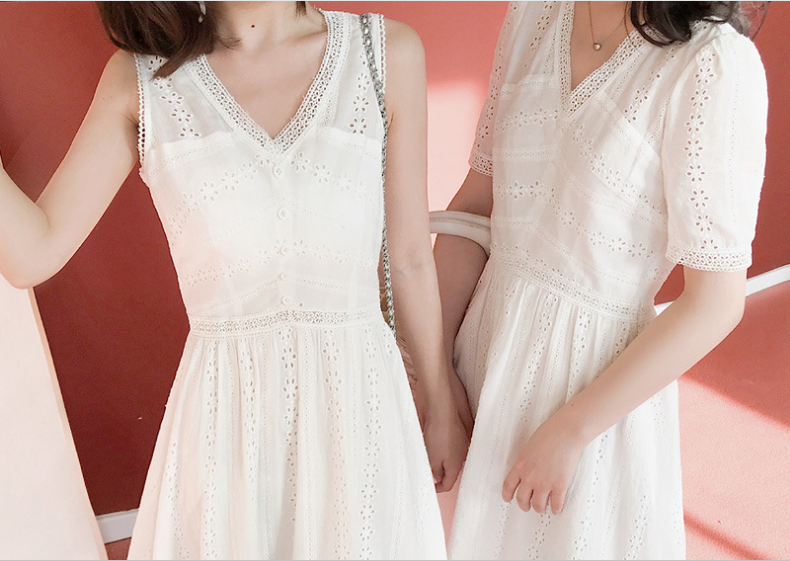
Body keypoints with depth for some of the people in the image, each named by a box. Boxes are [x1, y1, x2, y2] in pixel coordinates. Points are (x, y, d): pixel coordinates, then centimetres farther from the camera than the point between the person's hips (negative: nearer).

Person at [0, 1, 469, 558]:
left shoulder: (388, 52, -2)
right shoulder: (141, 75, 0)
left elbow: (411, 257, 2)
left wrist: (444, 406, 8)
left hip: (359, 402, 1)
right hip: (225, 409, 0)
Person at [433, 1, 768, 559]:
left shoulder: (717, 64, -16)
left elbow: (717, 302, -15)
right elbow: (476, 200, 3)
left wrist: (568, 432, -14)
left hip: (597, 373, -4)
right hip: (489, 341, 5)